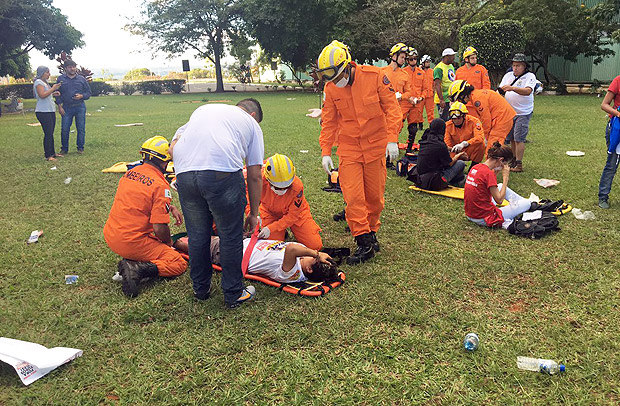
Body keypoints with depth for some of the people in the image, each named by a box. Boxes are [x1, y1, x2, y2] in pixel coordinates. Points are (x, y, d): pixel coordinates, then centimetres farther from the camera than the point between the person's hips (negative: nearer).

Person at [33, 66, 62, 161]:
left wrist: (53, 93, 12)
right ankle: (48, 156, -7)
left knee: (51, 133, 12)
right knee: (48, 133, -10)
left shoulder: (45, 82, 19)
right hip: (43, 112, -9)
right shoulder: (38, 82, -9)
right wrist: (53, 88, -16)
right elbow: (42, 95, -22)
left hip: (50, 110, 10)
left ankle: (52, 153, 19)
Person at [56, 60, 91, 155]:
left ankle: (80, 148, 15)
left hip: (80, 107, 0)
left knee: (81, 129, 2)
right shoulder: (61, 79, 6)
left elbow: (88, 92, 12)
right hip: (66, 108, 0)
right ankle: (64, 148, 12)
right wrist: (60, 106, 0)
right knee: (64, 129, -1)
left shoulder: (81, 79, 7)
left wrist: (81, 96, -9)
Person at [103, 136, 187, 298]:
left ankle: (130, 262, 10)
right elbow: (160, 228, -19)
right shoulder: (160, 185, -17)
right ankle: (138, 269, -17)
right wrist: (169, 243, 3)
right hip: (132, 242, -8)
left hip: (110, 236, 8)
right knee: (179, 264, 1)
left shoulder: (130, 172, 6)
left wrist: (170, 207, 15)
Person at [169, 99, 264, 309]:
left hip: (184, 173, 4)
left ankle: (200, 289, 35)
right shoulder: (251, 123, 25)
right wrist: (254, 214, 26)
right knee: (231, 237, 12)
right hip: (223, 172, -3)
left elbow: (173, 148, 23)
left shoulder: (203, 109, 35)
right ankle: (234, 294, 24)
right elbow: (255, 176, 19)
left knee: (197, 235, 19)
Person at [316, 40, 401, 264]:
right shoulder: (331, 88, -1)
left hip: (376, 144, -1)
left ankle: (372, 232, 28)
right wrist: (325, 152, 1)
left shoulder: (374, 76, -9)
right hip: (349, 148, 2)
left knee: (374, 196, 7)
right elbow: (329, 122, 7)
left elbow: (392, 108, -6)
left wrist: (392, 139, -14)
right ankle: (364, 242, 0)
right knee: (353, 196, -8)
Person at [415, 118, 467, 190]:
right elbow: (450, 163, -2)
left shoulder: (423, 141, 4)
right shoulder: (440, 145, -16)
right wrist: (457, 156, 19)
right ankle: (457, 182, 28)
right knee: (461, 163, 4)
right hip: (434, 184, -8)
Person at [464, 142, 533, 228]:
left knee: (501, 186, 29)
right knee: (527, 203, 2)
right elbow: (499, 199, -16)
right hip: (483, 219, -9)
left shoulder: (475, 168, 1)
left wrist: (495, 172, 5)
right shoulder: (488, 173, -22)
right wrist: (505, 177, -11)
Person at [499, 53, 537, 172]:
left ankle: (519, 164, -6)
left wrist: (512, 88, -41)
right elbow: (501, 90, 9)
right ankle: (514, 159, 26)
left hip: (523, 113, -6)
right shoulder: (508, 75, 10)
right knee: (511, 138, 12)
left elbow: (528, 91, -26)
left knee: (519, 138, -10)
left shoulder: (530, 76, -8)